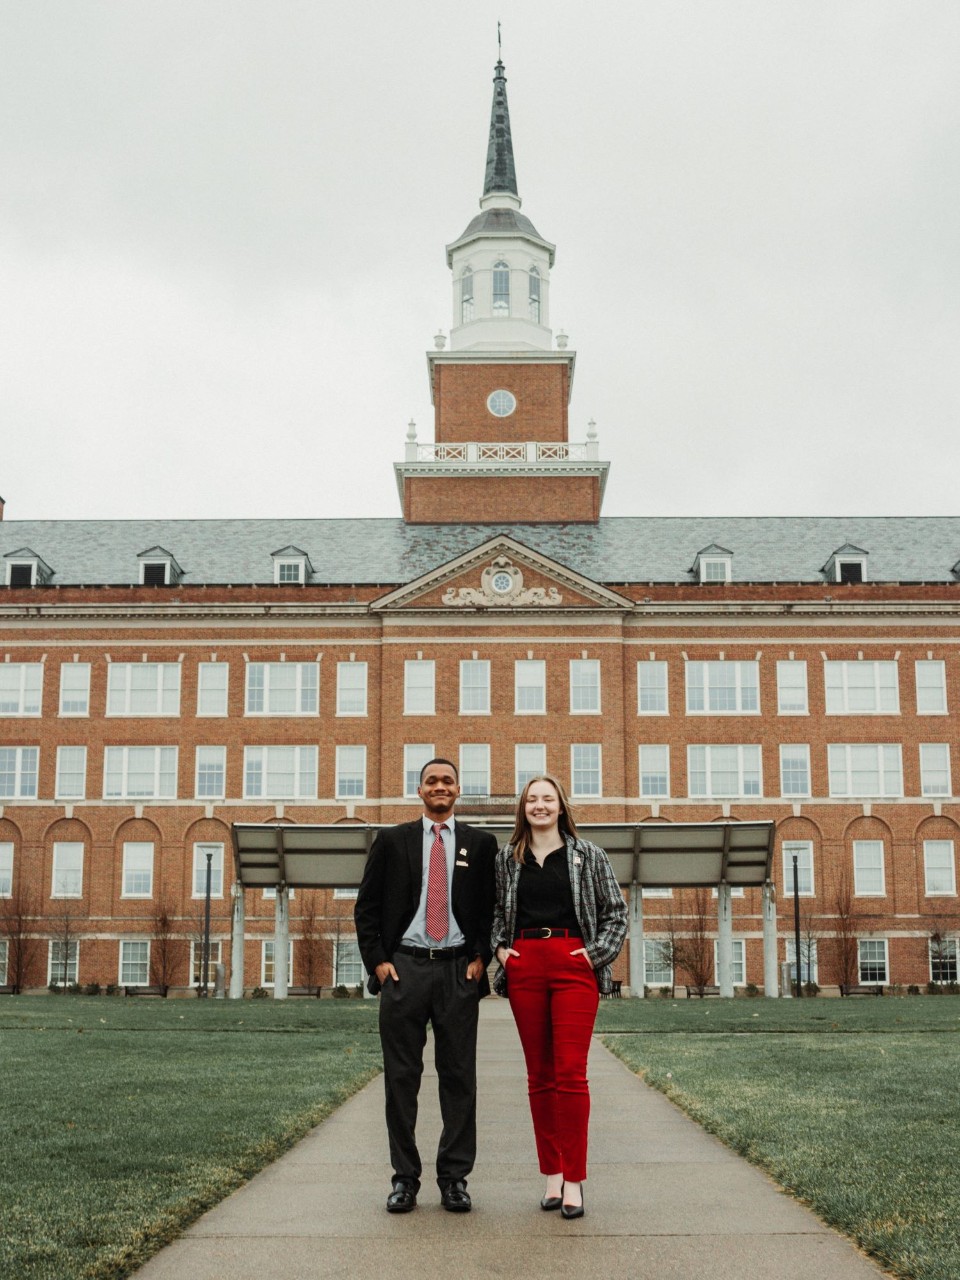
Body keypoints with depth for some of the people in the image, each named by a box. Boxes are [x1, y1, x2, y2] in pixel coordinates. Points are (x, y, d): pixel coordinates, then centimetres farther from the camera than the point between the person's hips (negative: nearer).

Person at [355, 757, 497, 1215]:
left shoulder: (480, 844, 8)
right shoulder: (391, 840, 7)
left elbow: (494, 908, 10)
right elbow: (367, 907, 7)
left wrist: (481, 958, -2)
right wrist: (377, 961, -2)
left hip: (459, 971, 0)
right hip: (403, 967, 0)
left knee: (458, 1075, 3)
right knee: (401, 1075, 2)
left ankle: (454, 1178, 11)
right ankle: (405, 1177, 11)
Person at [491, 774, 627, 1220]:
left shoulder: (587, 855, 5)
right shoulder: (506, 858, 11)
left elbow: (616, 910, 8)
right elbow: (493, 910, 20)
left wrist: (598, 952, -3)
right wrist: (499, 947, 5)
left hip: (573, 966, -2)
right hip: (524, 967, 3)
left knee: (571, 1073, -8)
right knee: (539, 1076, 6)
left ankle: (574, 1181, -2)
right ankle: (552, 1174, 14)